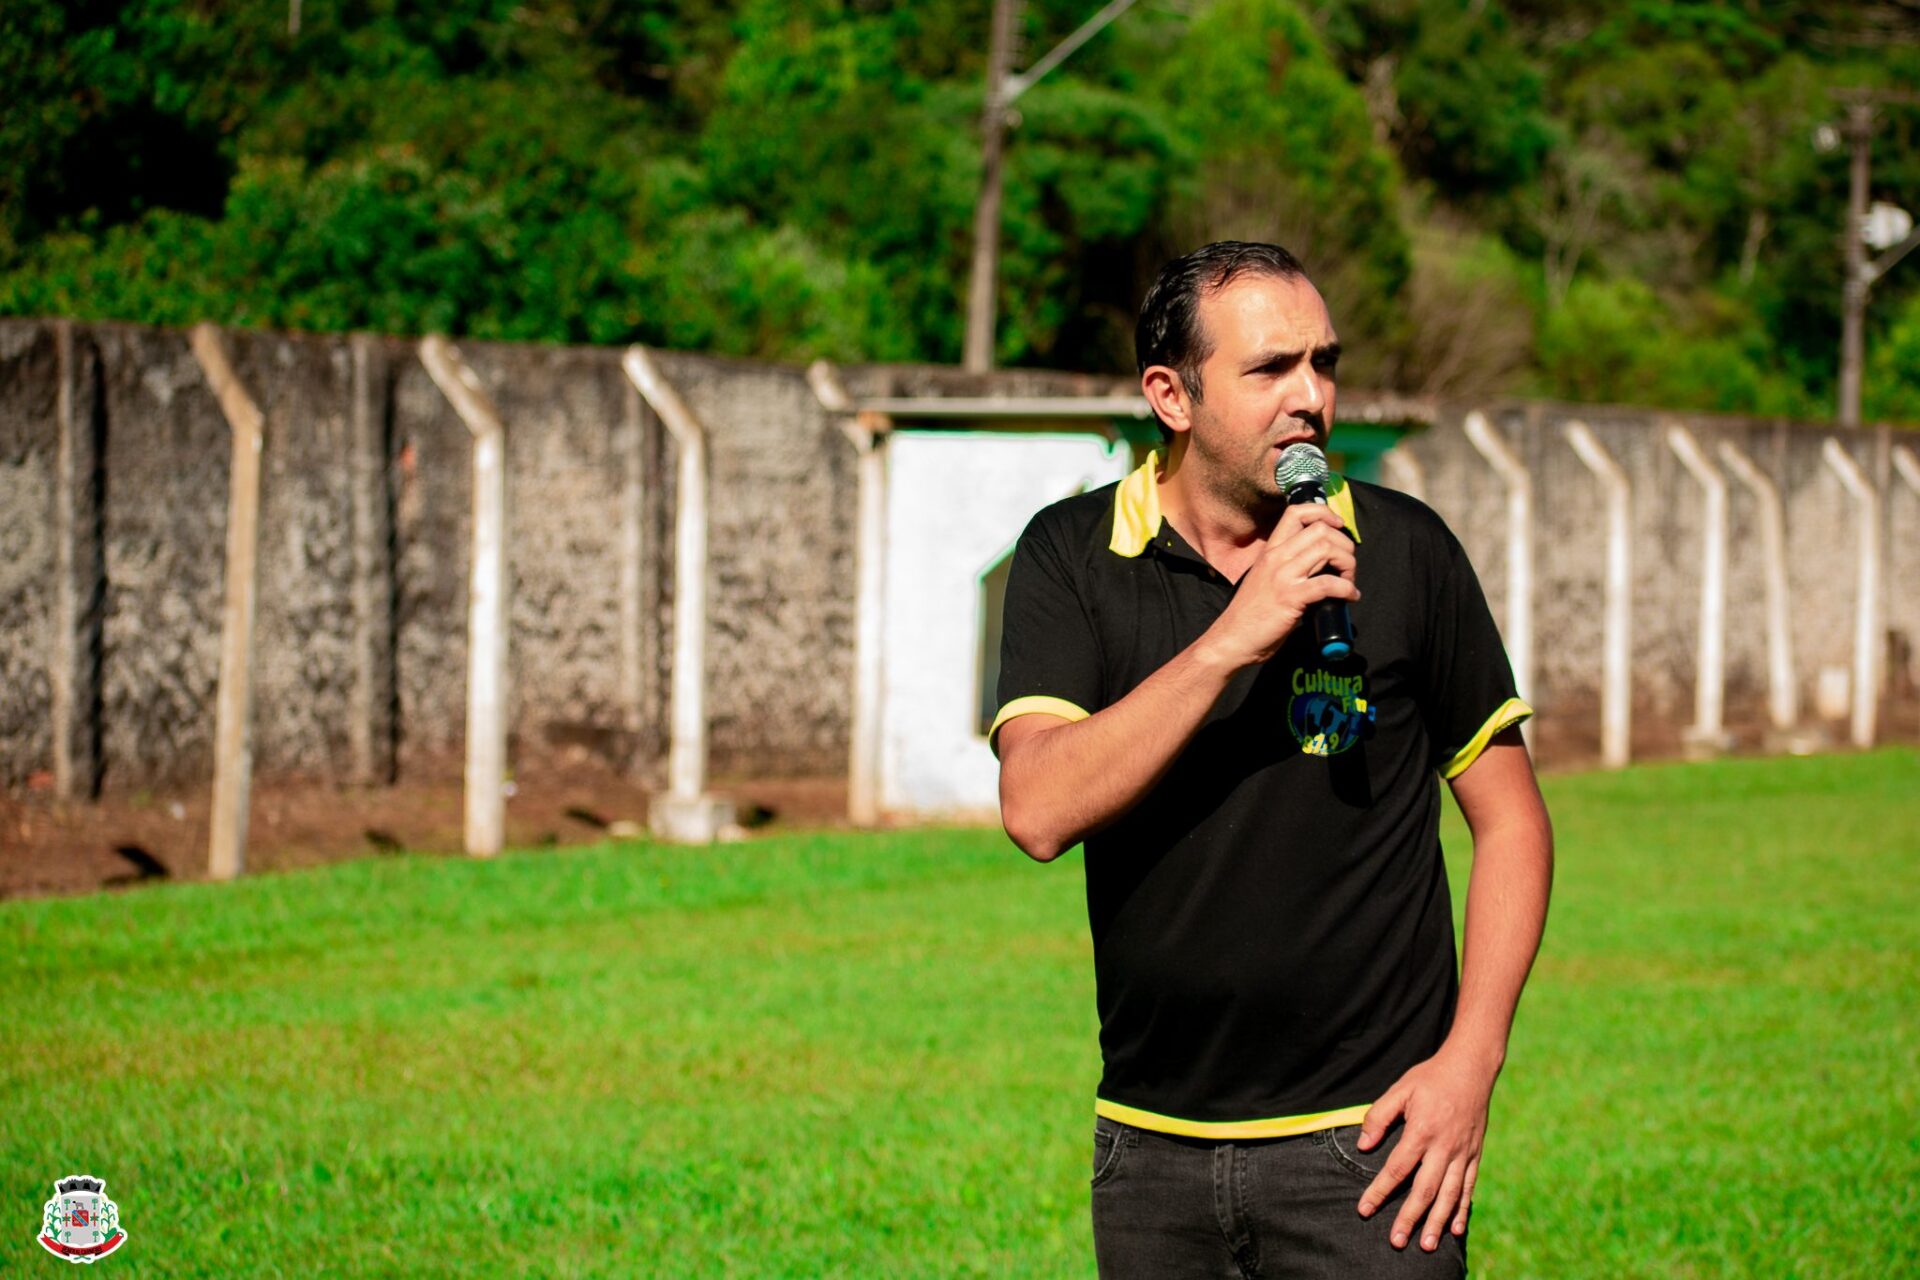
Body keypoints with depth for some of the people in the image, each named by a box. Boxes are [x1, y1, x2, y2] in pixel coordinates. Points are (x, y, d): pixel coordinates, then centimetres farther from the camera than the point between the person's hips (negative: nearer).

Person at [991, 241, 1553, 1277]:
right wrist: (1231, 640, -22)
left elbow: (1509, 819, 5)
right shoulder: (1072, 555, 0)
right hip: (1151, 1148, 1)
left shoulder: (1404, 550, -1)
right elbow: (1037, 812, -15)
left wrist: (1470, 1059, -6)